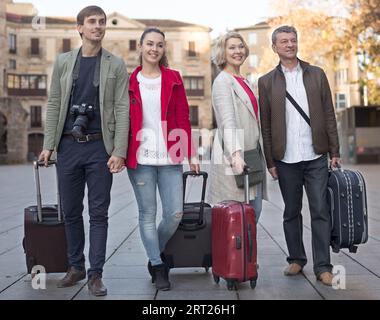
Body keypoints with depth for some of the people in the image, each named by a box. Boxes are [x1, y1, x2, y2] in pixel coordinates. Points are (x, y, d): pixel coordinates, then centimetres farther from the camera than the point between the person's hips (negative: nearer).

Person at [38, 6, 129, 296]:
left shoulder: (116, 65, 3)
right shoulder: (63, 62, 10)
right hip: (68, 146, 3)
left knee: (98, 213, 2)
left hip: (99, 146, -2)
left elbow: (122, 109, -3)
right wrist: (48, 145, 1)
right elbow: (54, 105, 9)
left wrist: (119, 151, -11)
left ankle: (96, 274, 10)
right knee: (71, 211, 10)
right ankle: (76, 266, 25)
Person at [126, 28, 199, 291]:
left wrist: (191, 155, 4)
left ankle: (156, 253, 26)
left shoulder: (173, 79, 9)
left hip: (170, 158, 1)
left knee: (175, 213, -1)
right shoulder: (129, 81, 7)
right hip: (140, 158, -1)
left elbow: (183, 118, 6)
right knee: (148, 214, 3)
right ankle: (157, 266, 18)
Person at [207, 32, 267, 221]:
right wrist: (235, 154, -33)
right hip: (233, 157, -8)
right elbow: (227, 120, -21)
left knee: (255, 209, 7)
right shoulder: (222, 81, -7)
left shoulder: (244, 81, 20)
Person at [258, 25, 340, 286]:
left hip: (316, 157, 0)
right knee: (291, 213, 9)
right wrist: (270, 161, 0)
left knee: (320, 211, -1)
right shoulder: (267, 82, 5)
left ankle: (323, 267, 6)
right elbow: (266, 126, 3)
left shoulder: (317, 75, 8)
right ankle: (296, 259, 24)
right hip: (286, 159, 0)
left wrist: (335, 152, 1)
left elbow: (329, 115, 6)